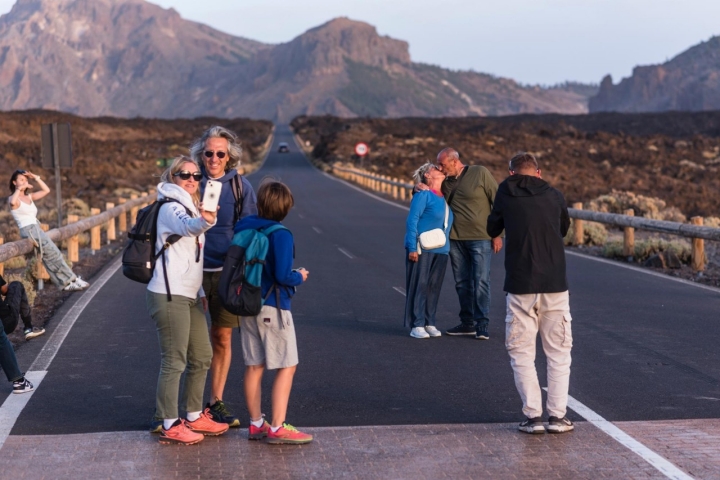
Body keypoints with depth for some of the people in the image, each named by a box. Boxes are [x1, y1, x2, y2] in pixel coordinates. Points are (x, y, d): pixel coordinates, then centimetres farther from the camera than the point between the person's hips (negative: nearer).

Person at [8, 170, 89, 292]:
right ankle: (73, 280, -2)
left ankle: (66, 283, 1)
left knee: (50, 257, 2)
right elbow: (13, 202, -29)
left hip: (37, 229, 8)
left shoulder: (29, 197, 20)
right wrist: (19, 189, -17)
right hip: (28, 230, -8)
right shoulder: (13, 199, -3)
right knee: (54, 254, -8)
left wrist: (35, 177, 14)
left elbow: (46, 190, 22)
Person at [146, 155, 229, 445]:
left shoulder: (191, 208, 19)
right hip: (169, 296, -10)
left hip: (189, 296, 10)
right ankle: (170, 426, 2)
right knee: (174, 362, -6)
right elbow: (187, 227, -36)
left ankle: (194, 417, 27)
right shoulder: (171, 208, -10)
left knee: (202, 357, 15)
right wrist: (204, 221, -57)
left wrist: (201, 291, 21)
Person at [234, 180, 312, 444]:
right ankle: (277, 428, 0)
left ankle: (256, 424, 20)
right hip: (273, 308, -7)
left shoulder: (243, 227, 2)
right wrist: (300, 276, 0)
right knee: (287, 367, 2)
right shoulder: (280, 235, -17)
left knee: (254, 366, 13)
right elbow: (283, 276, -20)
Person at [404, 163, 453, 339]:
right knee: (419, 285, -4)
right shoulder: (423, 195, -6)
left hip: (440, 250, 6)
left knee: (434, 286, 7)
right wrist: (412, 247, -16)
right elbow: (412, 221, -10)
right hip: (422, 249, -6)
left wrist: (447, 247, 11)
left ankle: (429, 323, 15)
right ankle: (417, 325, -2)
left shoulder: (444, 198, 14)